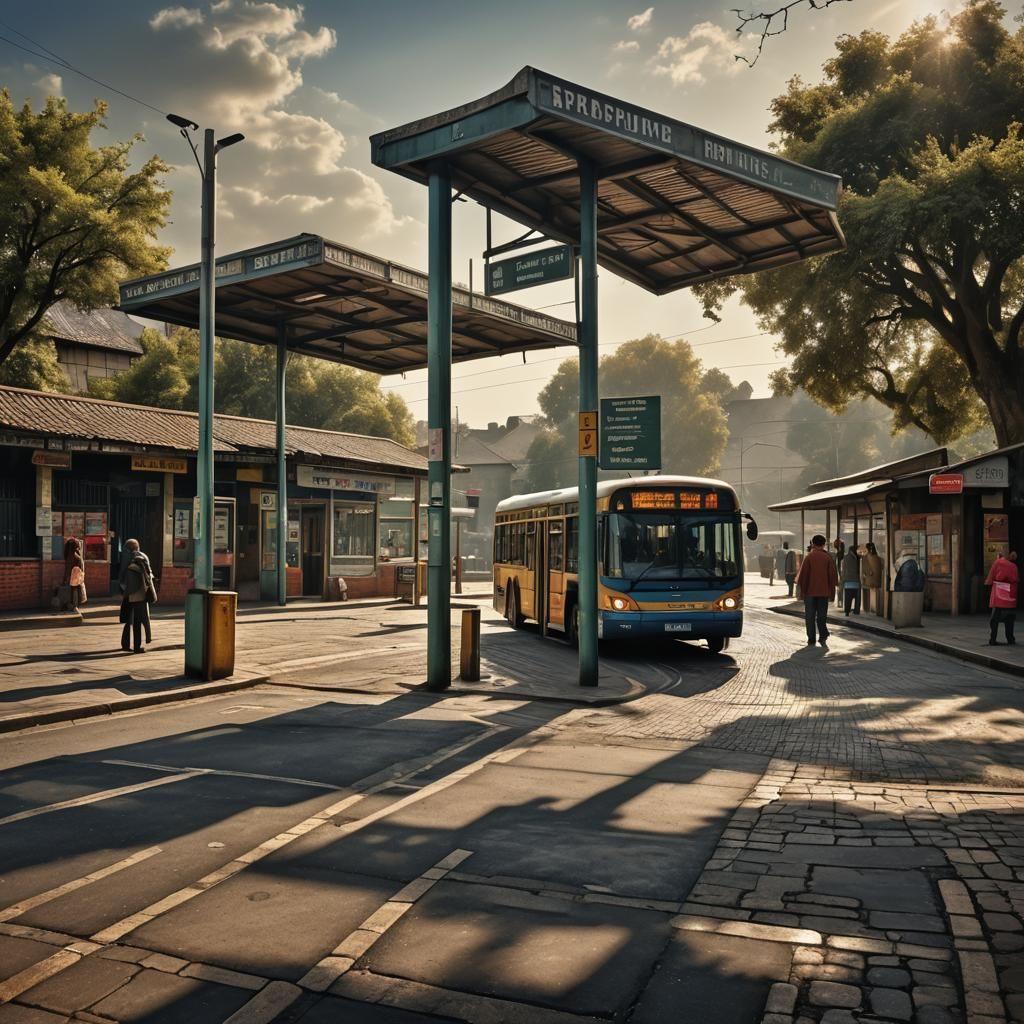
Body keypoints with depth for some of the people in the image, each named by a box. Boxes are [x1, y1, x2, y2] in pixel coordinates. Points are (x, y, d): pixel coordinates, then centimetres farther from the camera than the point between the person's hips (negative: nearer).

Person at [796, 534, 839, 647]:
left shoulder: (809, 556, -6)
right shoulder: (827, 557, -1)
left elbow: (803, 574, -7)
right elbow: (833, 575, -1)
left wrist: (802, 589, 5)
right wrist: (831, 591, 8)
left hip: (810, 591, -2)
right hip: (824, 591, 2)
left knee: (810, 616, 6)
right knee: (822, 616, 11)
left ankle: (811, 640, 5)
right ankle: (823, 636, -7)